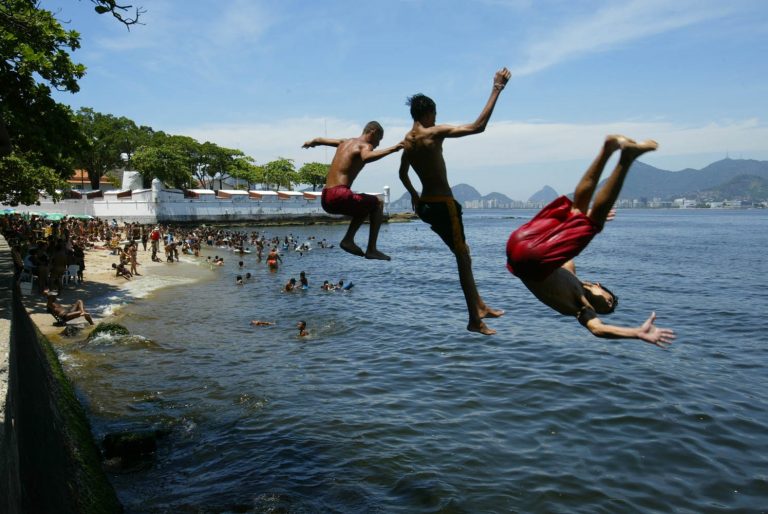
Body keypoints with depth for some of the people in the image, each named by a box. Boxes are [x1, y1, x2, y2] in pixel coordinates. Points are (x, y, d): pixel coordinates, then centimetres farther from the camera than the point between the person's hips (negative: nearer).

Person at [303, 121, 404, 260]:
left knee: (366, 204, 29)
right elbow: (366, 158, -28)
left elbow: (319, 140, 38)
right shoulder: (365, 146, -2)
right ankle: (371, 250, 2)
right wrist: (391, 149, -28)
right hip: (339, 195, -9)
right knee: (378, 204, 10)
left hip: (325, 199, 9)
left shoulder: (345, 142, 23)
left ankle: (348, 239, 14)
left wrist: (310, 143, 60)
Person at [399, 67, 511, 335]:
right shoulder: (434, 133, -15)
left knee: (463, 252, 20)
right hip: (442, 203, -9)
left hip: (425, 203, 9)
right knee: (463, 257, -1)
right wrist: (497, 89, -14)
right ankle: (475, 320, 5)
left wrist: (414, 195, 42)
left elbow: (403, 174, 24)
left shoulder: (407, 140, 10)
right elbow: (477, 126, -21)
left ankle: (479, 306, 29)